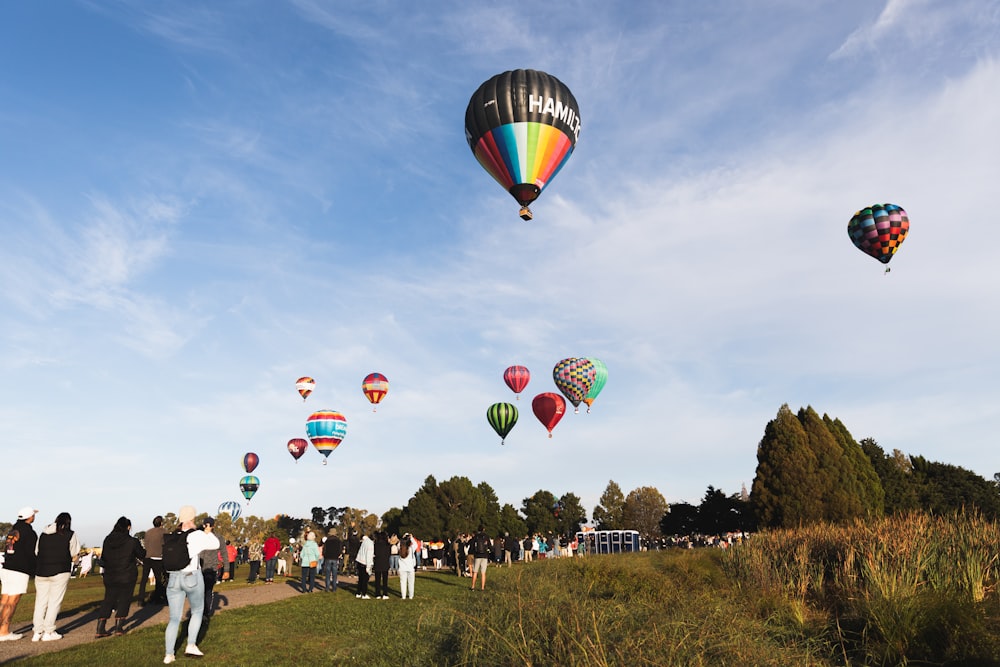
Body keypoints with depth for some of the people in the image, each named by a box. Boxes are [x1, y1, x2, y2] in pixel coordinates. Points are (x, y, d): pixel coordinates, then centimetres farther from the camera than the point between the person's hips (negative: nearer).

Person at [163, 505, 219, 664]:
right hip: (193, 578, -3)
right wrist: (207, 533, 17)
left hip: (173, 579, 4)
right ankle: (191, 645, 11)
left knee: (174, 618, 12)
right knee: (197, 611, 18)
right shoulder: (197, 535, -10)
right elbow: (215, 545, 2)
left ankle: (169, 655, 9)